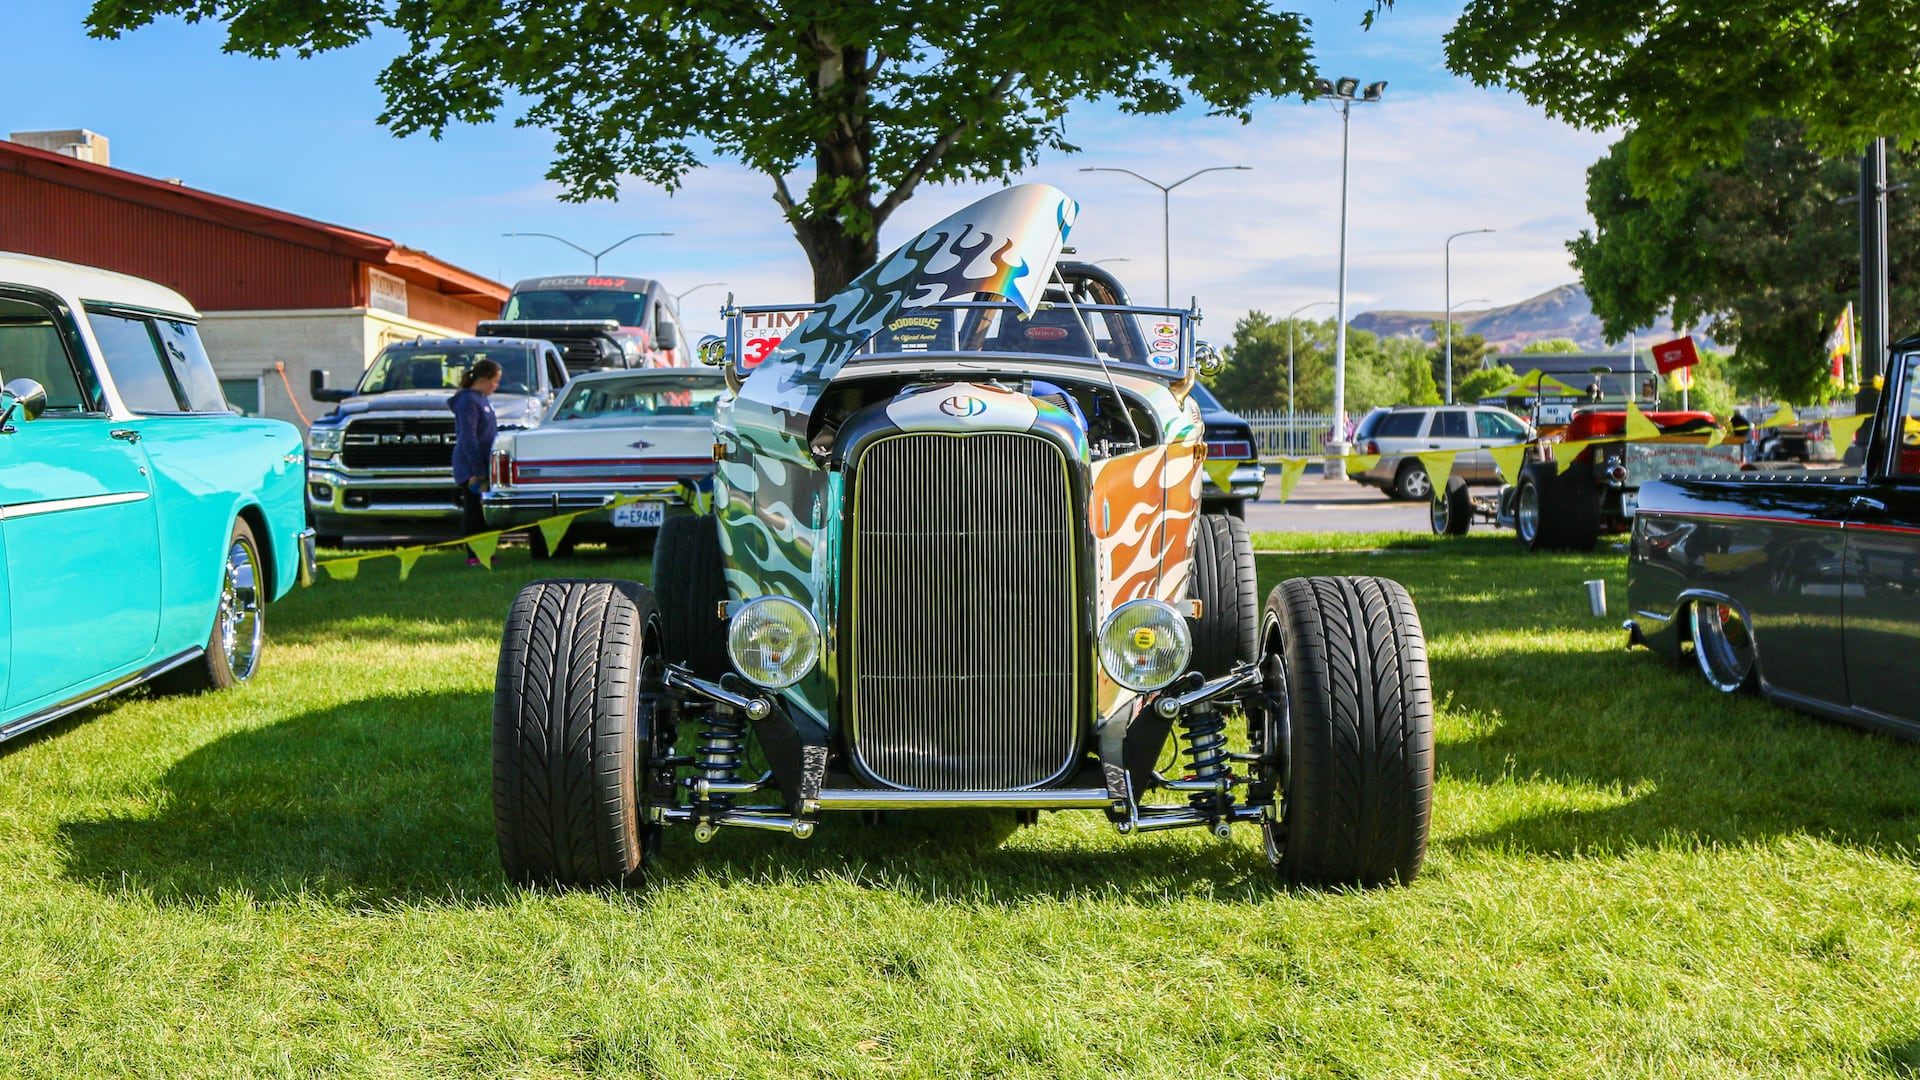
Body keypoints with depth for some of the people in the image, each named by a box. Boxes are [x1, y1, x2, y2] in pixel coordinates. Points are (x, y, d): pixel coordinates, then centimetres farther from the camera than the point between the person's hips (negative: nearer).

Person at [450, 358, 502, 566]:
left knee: (483, 511, 11)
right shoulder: (468, 401, -15)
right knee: (474, 512, -6)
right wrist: (478, 470, -20)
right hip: (471, 468, -9)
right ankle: (474, 555, -3)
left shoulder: (483, 400, 15)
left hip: (482, 465, 9)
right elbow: (468, 439, -19)